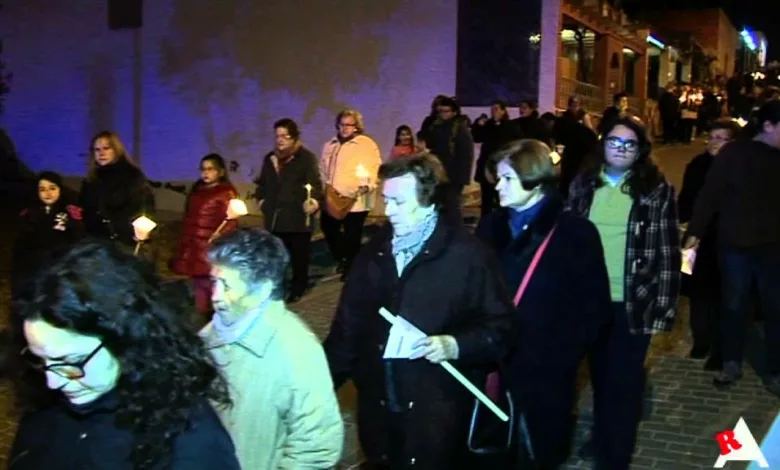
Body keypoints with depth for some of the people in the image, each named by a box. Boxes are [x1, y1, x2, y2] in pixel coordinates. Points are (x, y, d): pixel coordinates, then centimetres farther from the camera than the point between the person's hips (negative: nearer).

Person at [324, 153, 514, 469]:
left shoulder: (467, 254, -7)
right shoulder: (373, 253, 8)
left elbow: (500, 327, -7)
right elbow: (348, 324, 12)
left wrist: (456, 346, -22)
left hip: (439, 413, -5)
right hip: (378, 409, 5)